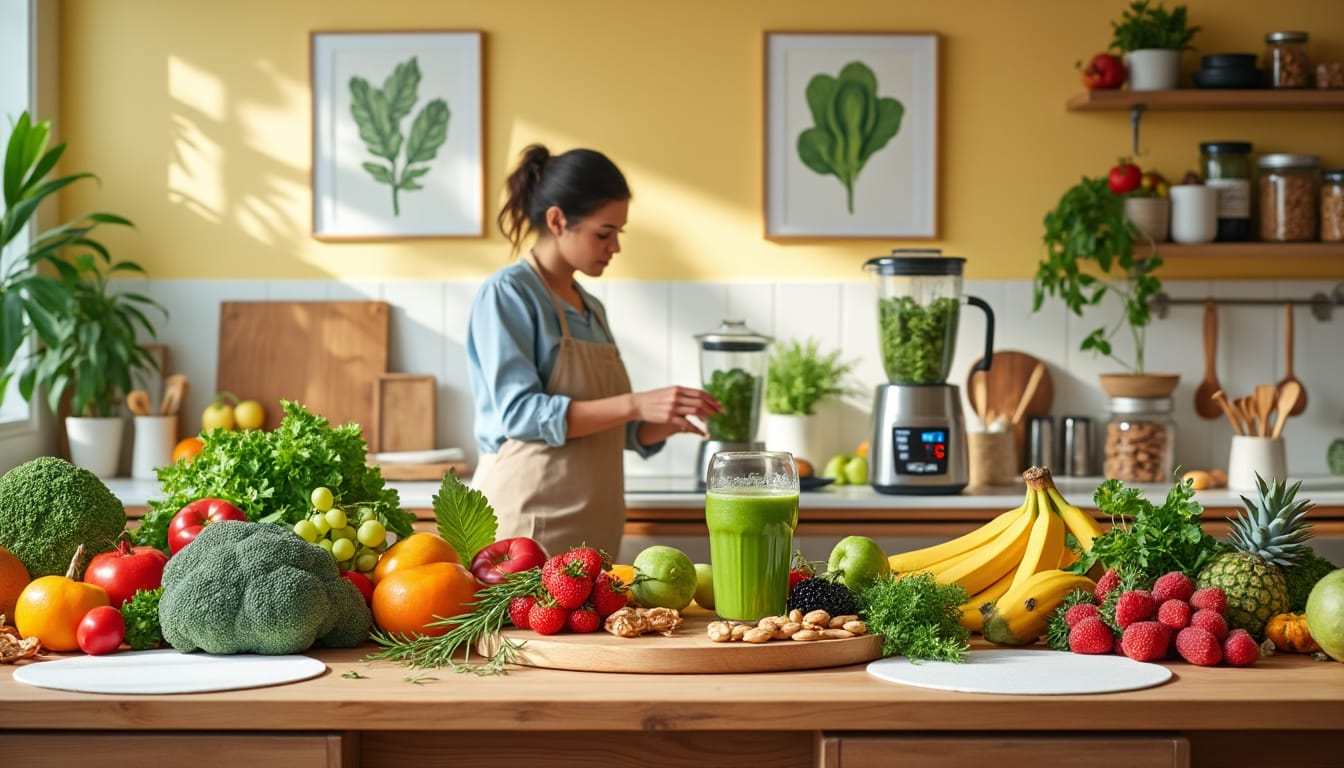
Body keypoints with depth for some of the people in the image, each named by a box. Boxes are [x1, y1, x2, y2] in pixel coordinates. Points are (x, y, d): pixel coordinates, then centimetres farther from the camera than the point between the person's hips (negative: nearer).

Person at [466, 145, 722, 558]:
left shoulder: (592, 309, 16)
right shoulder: (506, 295, -7)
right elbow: (520, 413, -18)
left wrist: (672, 422, 1)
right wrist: (636, 404, -23)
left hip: (592, 522, 7)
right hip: (530, 519, -7)